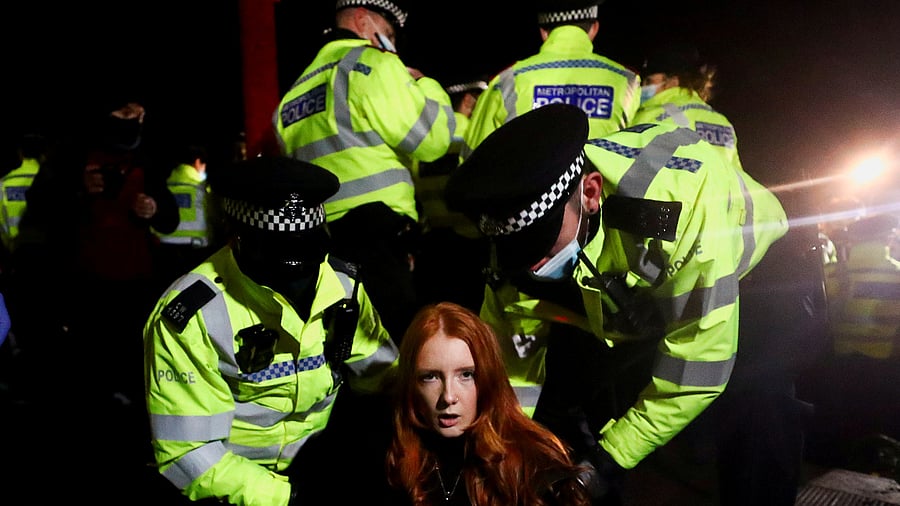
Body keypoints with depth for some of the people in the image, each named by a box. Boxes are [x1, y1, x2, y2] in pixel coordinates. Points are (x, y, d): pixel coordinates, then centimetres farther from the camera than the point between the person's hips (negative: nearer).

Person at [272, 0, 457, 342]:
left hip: (319, 240, 8)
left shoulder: (297, 88, 23)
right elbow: (430, 139, -6)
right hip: (376, 234, -8)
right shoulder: (370, 62, -2)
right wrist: (427, 86, 10)